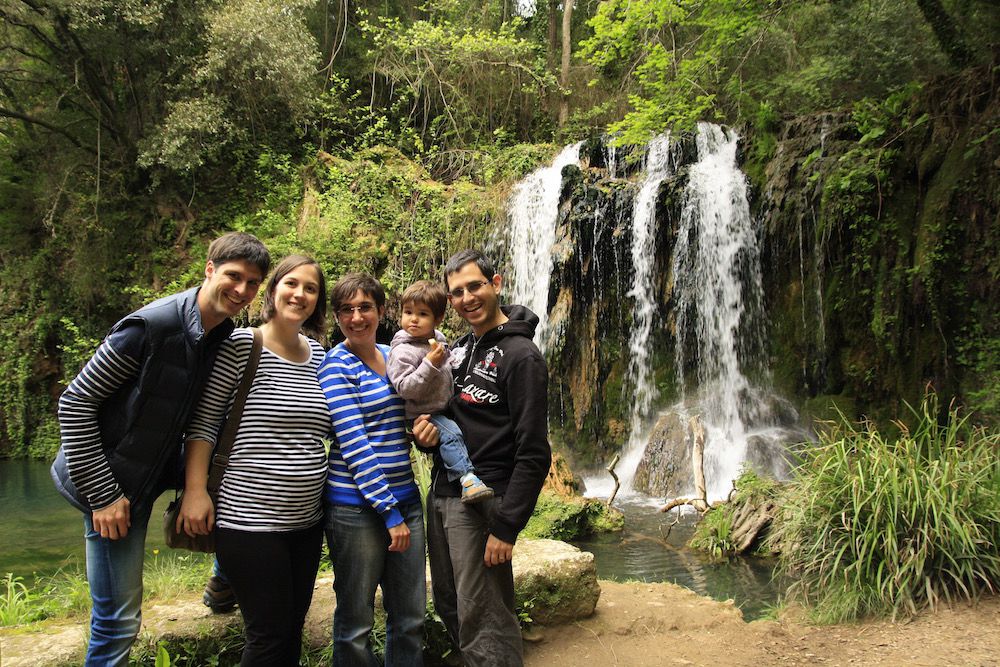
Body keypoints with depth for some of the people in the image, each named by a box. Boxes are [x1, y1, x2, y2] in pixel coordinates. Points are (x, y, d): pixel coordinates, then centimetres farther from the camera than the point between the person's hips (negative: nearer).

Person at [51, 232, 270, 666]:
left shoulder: (224, 334, 0)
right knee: (119, 621, -2)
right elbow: (74, 405, -19)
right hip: (111, 484, -7)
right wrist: (103, 495, -19)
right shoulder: (151, 326, -23)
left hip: (151, 478, 7)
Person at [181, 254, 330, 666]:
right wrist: (195, 490, -13)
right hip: (248, 520, -6)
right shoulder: (239, 346, -8)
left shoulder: (318, 356, 9)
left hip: (307, 520, 6)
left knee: (292, 632, 16)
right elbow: (203, 422, -7)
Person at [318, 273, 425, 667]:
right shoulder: (336, 366, -9)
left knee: (411, 618, 14)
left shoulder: (392, 356, 10)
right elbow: (353, 444, -16)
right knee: (356, 623, 8)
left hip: (405, 499, 6)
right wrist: (389, 512, -18)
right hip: (357, 507, -6)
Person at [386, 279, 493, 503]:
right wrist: (429, 364, -31)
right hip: (423, 415, -8)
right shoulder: (403, 351, -19)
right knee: (450, 433, -28)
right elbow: (405, 388, -27)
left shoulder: (437, 339, 5)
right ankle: (467, 478, -31)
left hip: (445, 408, 8)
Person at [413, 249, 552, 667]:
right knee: (449, 606, 17)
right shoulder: (458, 348, 12)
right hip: (441, 493, 8)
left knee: (482, 620, -1)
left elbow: (533, 454, -17)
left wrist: (506, 527, -20)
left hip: (481, 502, -8)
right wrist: (425, 430, -2)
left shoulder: (520, 356, -13)